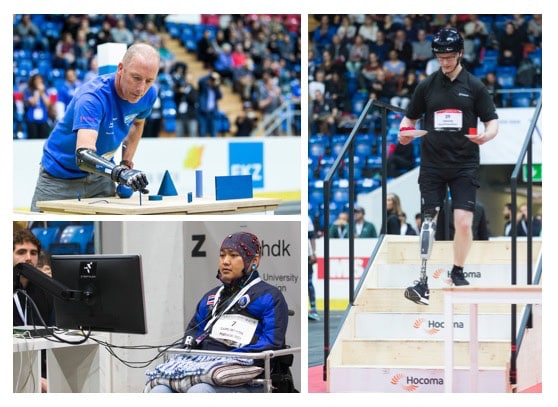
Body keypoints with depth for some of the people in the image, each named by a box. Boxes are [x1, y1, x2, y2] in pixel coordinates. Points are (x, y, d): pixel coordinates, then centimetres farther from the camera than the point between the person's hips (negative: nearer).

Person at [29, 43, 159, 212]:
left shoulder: (148, 94, -12)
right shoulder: (92, 96, -34)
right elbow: (83, 155, -48)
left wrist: (127, 163, 5)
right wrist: (121, 173, -64)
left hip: (101, 179, 5)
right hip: (60, 178, -5)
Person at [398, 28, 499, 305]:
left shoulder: (475, 86, 1)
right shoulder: (426, 86, 5)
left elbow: (492, 121, 2)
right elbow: (410, 117, 14)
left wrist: (487, 135, -20)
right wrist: (405, 132, -8)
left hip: (465, 165, -1)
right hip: (432, 165, 1)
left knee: (464, 222, -7)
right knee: (428, 220, -3)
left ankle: (458, 273, 15)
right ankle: (423, 281, -3)